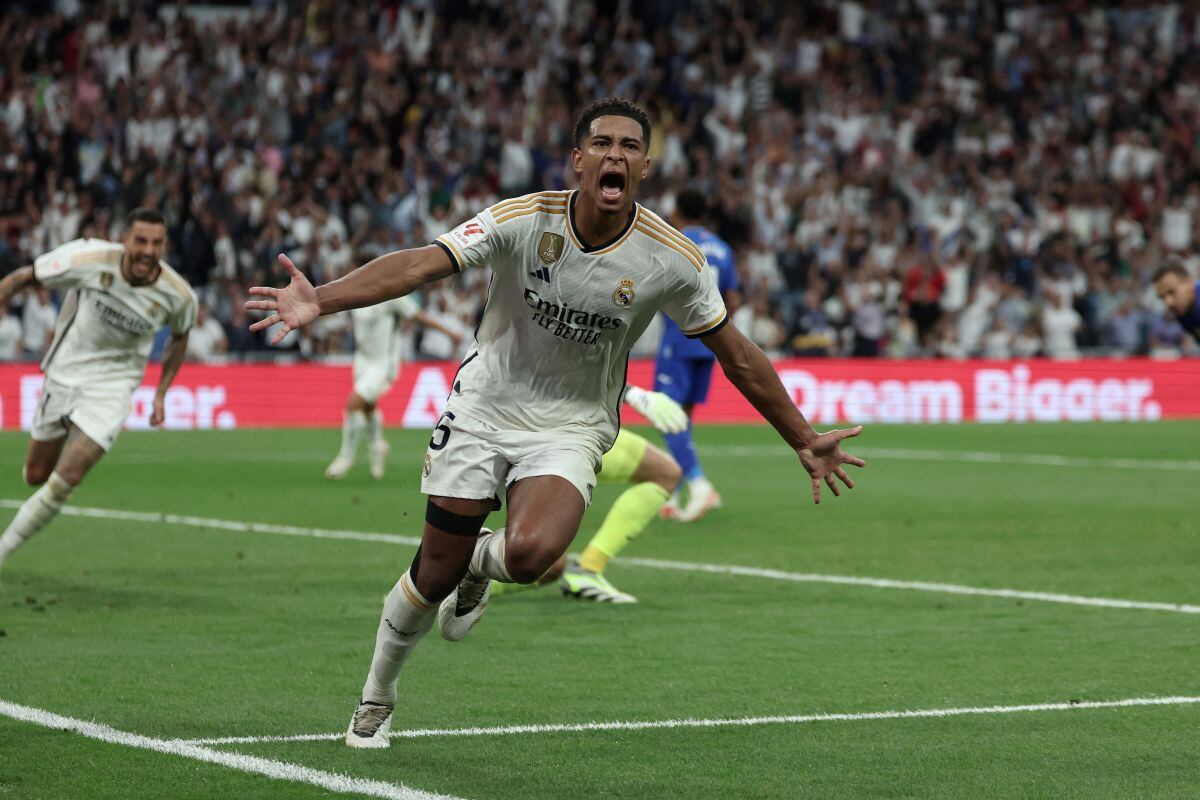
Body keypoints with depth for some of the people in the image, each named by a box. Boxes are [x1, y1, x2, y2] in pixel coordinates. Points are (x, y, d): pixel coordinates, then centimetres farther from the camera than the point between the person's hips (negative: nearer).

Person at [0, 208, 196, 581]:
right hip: (64, 372, 1)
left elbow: (179, 338, 8)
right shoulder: (89, 259, -22)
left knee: (67, 478, -16)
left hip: (111, 386, -1)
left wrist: (161, 393, 4)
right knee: (37, 475, 11)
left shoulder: (178, 295, -16)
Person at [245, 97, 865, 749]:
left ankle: (482, 563, 10)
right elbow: (419, 264, -28)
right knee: (434, 576, 2)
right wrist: (320, 300, -43)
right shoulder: (522, 220, -17)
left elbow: (737, 357, -1)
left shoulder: (673, 260, -14)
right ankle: (376, 699, 31)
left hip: (571, 430, 0)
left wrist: (804, 442, 3)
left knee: (529, 554, -29)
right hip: (484, 409, 0)